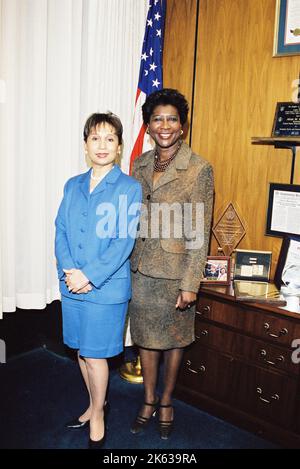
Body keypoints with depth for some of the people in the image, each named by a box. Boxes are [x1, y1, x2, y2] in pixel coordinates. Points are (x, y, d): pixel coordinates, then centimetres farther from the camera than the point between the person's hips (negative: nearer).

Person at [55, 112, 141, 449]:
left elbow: (124, 241, -13)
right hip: (72, 284, 5)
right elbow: (61, 231, 5)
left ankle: (98, 415, 30)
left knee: (95, 355, 5)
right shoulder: (72, 186, 9)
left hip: (107, 287, -5)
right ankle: (95, 404, 41)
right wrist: (68, 270, -11)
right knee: (81, 351, 17)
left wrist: (90, 276, -17)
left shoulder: (129, 188, -7)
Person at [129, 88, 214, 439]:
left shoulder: (199, 169, -11)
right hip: (140, 269, 5)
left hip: (175, 271, -4)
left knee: (173, 339, 14)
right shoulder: (140, 164, 5)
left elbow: (199, 233, -12)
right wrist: (127, 265, 10)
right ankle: (149, 401, 37)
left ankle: (166, 401, 36)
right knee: (145, 336, 16)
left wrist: (190, 284, -14)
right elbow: (133, 219, 11)